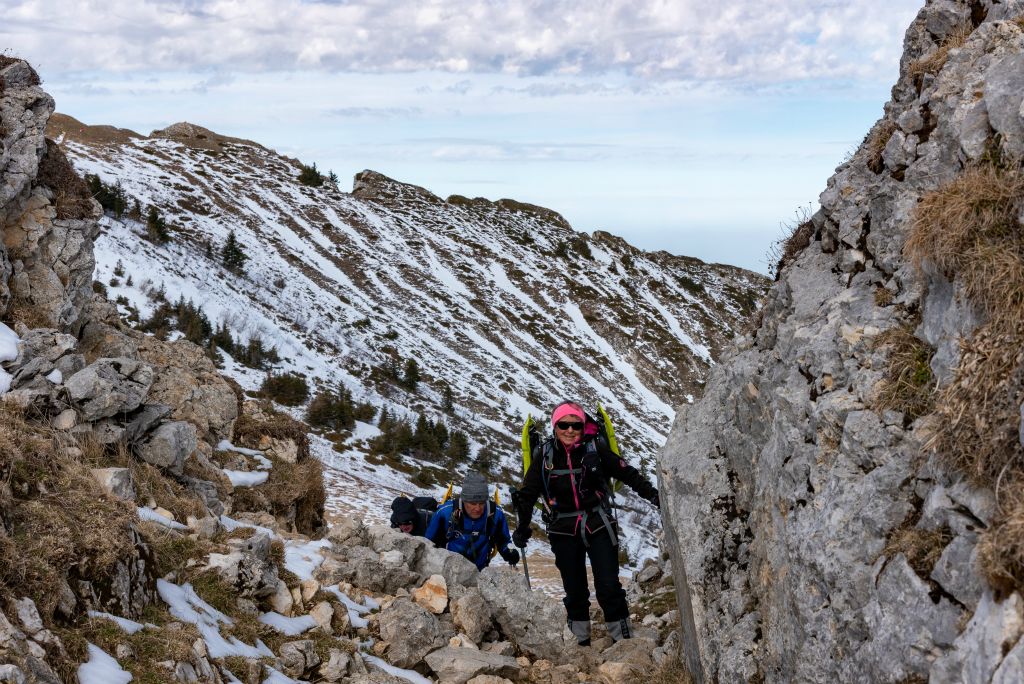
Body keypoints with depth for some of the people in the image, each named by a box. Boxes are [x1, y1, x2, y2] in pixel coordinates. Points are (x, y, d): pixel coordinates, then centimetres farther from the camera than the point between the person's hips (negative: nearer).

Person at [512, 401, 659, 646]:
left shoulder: (595, 448, -6)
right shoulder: (544, 455, -2)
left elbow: (627, 473, 1)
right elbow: (528, 493, 6)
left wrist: (653, 494, -5)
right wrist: (522, 527, 8)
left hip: (599, 526, -1)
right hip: (564, 532, 1)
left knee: (609, 587, -6)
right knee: (574, 590, 9)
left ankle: (623, 639, 3)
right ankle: (581, 640, 23)